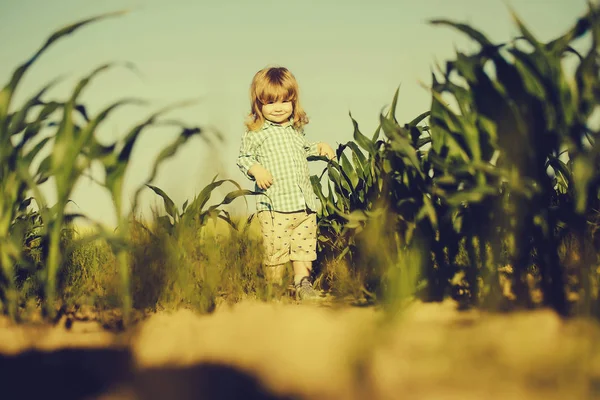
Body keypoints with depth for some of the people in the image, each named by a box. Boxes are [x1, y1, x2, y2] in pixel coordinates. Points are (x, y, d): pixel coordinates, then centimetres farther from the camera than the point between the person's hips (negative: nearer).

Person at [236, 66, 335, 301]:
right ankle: (274, 288, 12)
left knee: (304, 246, 6)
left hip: (305, 203, 5)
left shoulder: (296, 129, 15)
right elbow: (243, 157, 1)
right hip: (274, 205, -5)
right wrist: (255, 169, -17)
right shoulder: (256, 133, -3)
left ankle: (302, 282, 16)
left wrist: (319, 148, 17)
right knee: (276, 250, -1)